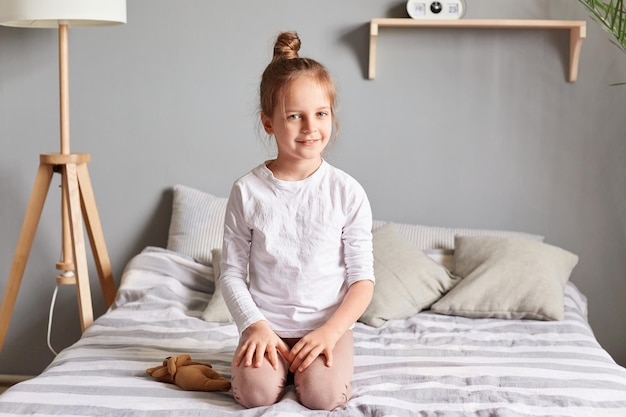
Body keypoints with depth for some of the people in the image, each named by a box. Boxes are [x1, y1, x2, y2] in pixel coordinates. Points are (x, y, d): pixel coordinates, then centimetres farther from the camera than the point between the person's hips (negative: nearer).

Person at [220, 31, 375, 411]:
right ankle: (275, 360, 8)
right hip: (267, 323, 0)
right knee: (256, 391, -24)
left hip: (328, 323, 0)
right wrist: (255, 324, -14)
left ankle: (311, 360, 8)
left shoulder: (347, 192, -4)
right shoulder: (248, 191, -3)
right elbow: (232, 272, 1)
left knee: (322, 395, -24)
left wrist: (331, 330, -16)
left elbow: (363, 278, -3)